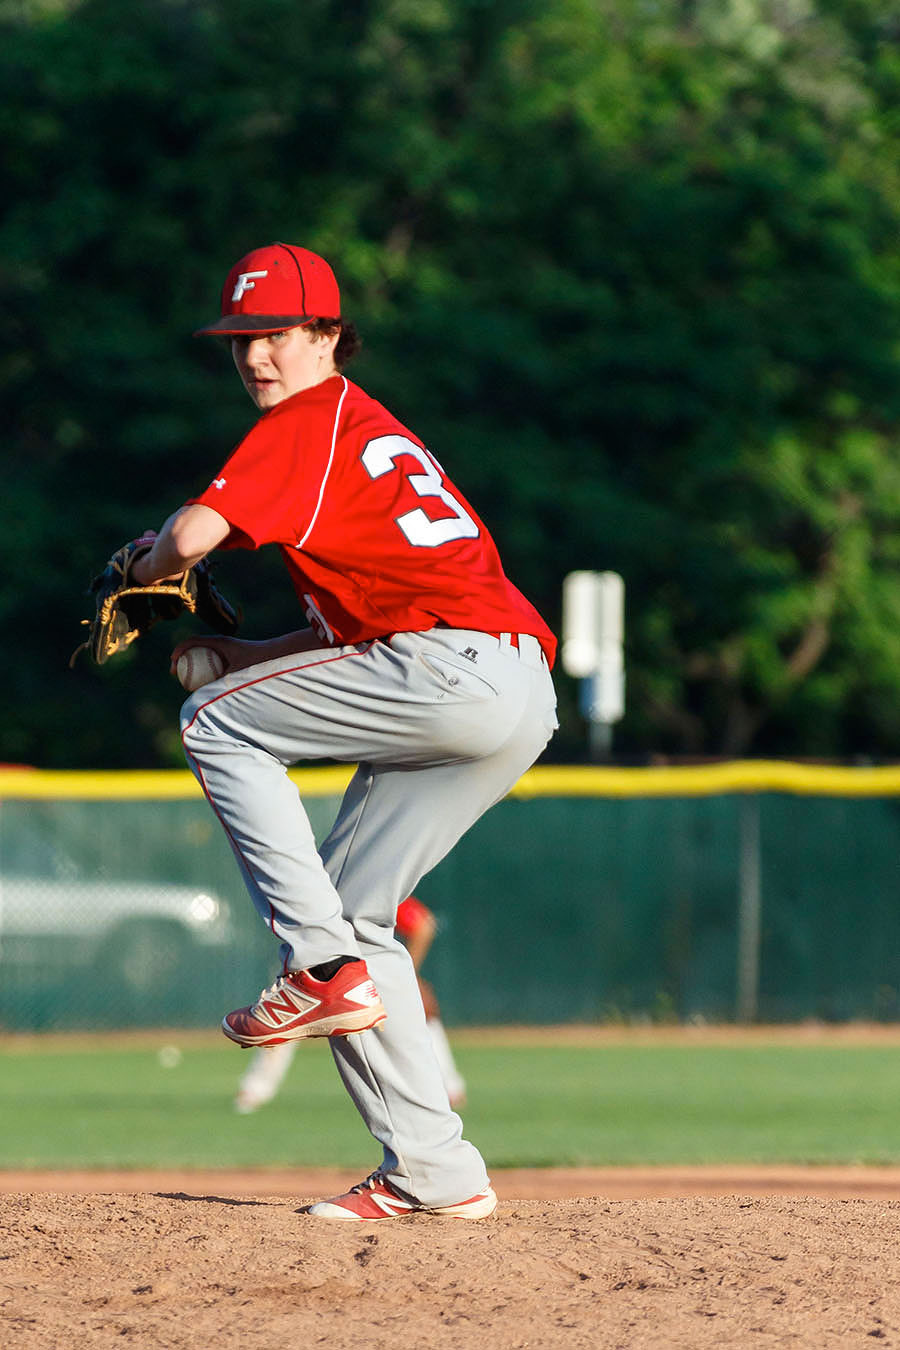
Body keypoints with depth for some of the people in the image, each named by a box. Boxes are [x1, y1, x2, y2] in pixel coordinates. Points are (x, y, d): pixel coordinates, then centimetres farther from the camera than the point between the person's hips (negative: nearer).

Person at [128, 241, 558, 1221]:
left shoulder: (304, 424, 0)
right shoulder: (374, 433, 29)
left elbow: (196, 531, -15)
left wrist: (147, 570, 7)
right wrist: (241, 652, 22)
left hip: (456, 670, -9)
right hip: (516, 706, 9)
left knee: (216, 724, 2)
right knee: (351, 911, 12)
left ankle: (324, 968, -6)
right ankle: (431, 1173, 7)